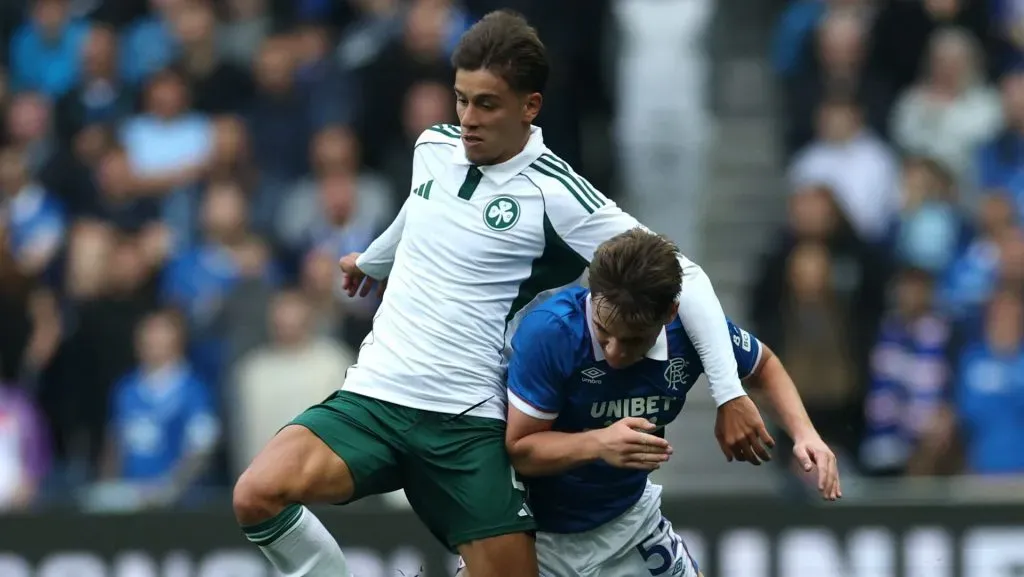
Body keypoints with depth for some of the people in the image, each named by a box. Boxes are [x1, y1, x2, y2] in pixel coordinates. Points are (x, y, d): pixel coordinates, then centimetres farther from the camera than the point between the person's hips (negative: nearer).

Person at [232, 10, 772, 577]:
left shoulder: (557, 195, -9)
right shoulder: (433, 148, 7)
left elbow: (682, 276, -9)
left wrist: (729, 393, -17)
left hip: (466, 423, -3)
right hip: (373, 396, 3)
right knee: (258, 496, -23)